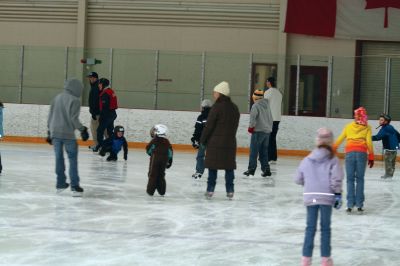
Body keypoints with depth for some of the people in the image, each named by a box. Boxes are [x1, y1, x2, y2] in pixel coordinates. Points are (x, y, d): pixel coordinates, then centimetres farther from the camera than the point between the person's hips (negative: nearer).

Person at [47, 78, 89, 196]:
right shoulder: (74, 100, -9)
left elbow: (50, 116, 15)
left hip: (55, 133, 6)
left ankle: (60, 184, 20)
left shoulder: (56, 98, 12)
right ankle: (74, 186, -6)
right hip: (68, 134, -6)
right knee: (73, 159, -1)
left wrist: (50, 131, 22)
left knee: (59, 158, 14)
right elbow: (74, 119, -15)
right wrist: (83, 129, -4)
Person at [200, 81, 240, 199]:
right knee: (229, 167, 8)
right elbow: (235, 126, 11)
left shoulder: (217, 107, -12)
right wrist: (230, 137, 16)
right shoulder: (234, 108, 9)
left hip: (215, 142, -5)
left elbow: (209, 126, -10)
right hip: (230, 143, 5)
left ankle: (210, 189, 2)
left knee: (213, 167, 2)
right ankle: (230, 190, 8)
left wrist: (203, 140, -1)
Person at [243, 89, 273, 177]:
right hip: (267, 131, 7)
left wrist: (251, 127, -11)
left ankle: (251, 169, -3)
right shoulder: (267, 105, 15)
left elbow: (253, 116, -22)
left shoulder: (256, 105, -9)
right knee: (264, 151, 12)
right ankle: (266, 169, 10)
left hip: (258, 131, -7)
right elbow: (270, 118, 19)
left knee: (254, 151, -3)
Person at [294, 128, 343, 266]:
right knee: (325, 228, 7)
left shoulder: (307, 160, 5)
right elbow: (336, 179, -12)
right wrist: (338, 194, -5)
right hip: (326, 197, -2)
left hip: (310, 197, 2)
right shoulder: (332, 159, -5)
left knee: (310, 228, 9)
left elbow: (298, 179, 9)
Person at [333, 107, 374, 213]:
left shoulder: (349, 126, 10)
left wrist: (333, 148, 31)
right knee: (360, 179, 5)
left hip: (350, 152, 1)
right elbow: (369, 142, -1)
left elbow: (340, 139, 17)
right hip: (362, 153, -1)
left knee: (350, 179, 4)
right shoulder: (367, 127, 5)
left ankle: (350, 205, -2)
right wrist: (371, 157, 4)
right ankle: (359, 205, 3)